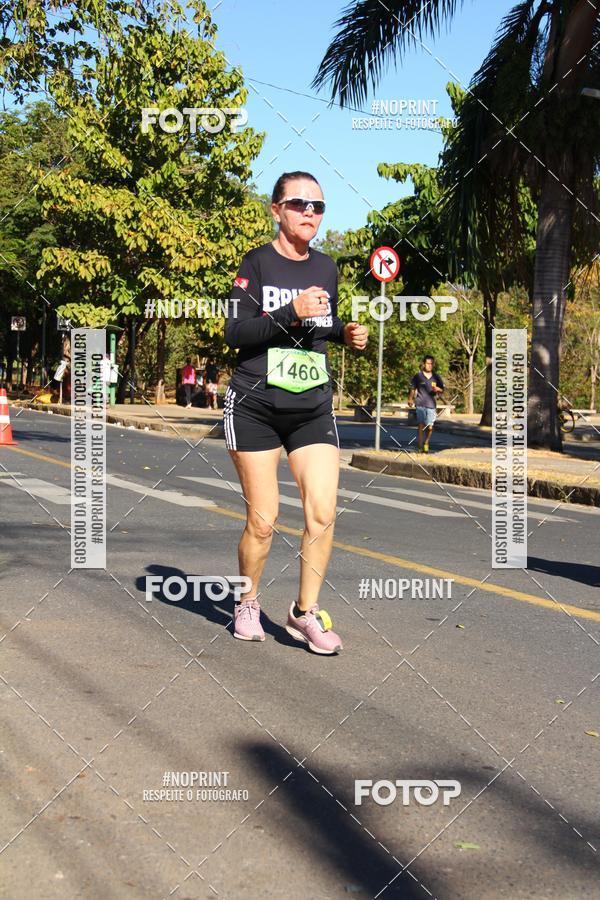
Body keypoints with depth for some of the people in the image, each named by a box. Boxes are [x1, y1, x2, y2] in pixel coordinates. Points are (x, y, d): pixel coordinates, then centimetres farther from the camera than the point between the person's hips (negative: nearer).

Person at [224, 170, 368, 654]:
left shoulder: (326, 267, 10)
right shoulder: (257, 263, -5)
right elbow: (235, 333, -14)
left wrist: (346, 332, 4)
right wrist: (292, 313, -25)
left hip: (313, 409, 4)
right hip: (255, 408, -4)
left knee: (323, 512, -9)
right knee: (263, 519, 1)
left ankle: (306, 611, 7)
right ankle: (247, 603, 25)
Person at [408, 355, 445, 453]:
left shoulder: (436, 377, 9)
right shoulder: (418, 376, 3)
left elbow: (442, 389, 15)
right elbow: (412, 389, 6)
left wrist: (437, 389, -7)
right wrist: (410, 399, -8)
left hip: (431, 405, 2)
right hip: (420, 404, -2)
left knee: (430, 427, 2)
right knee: (421, 426, -8)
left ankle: (426, 444, 27)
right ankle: (420, 447, -3)